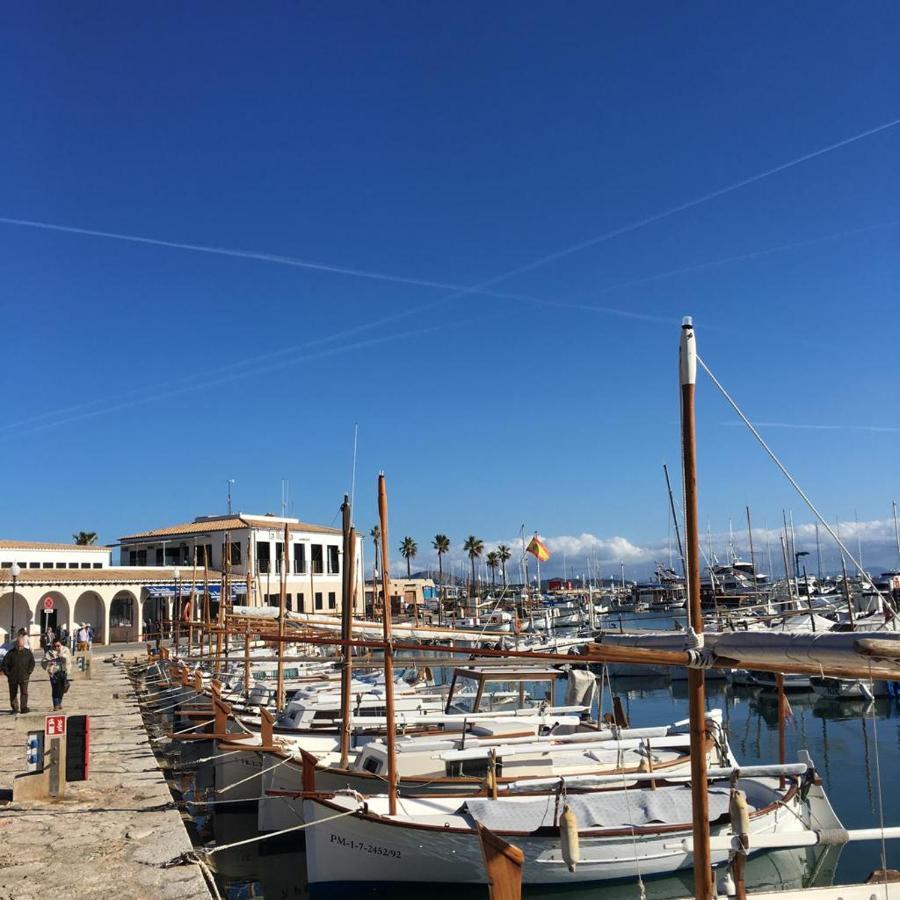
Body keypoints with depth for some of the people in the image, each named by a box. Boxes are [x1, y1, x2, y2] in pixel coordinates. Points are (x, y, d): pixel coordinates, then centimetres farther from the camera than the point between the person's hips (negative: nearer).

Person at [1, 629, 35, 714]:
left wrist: (28, 672, 0)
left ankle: (24, 708, -2)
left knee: (24, 693, -5)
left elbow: (32, 663, 9)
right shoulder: (10, 653, -3)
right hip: (13, 678, 0)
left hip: (24, 678, 0)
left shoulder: (28, 652, 0)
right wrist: (7, 673, -4)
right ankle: (14, 708, 20)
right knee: (13, 693, 9)